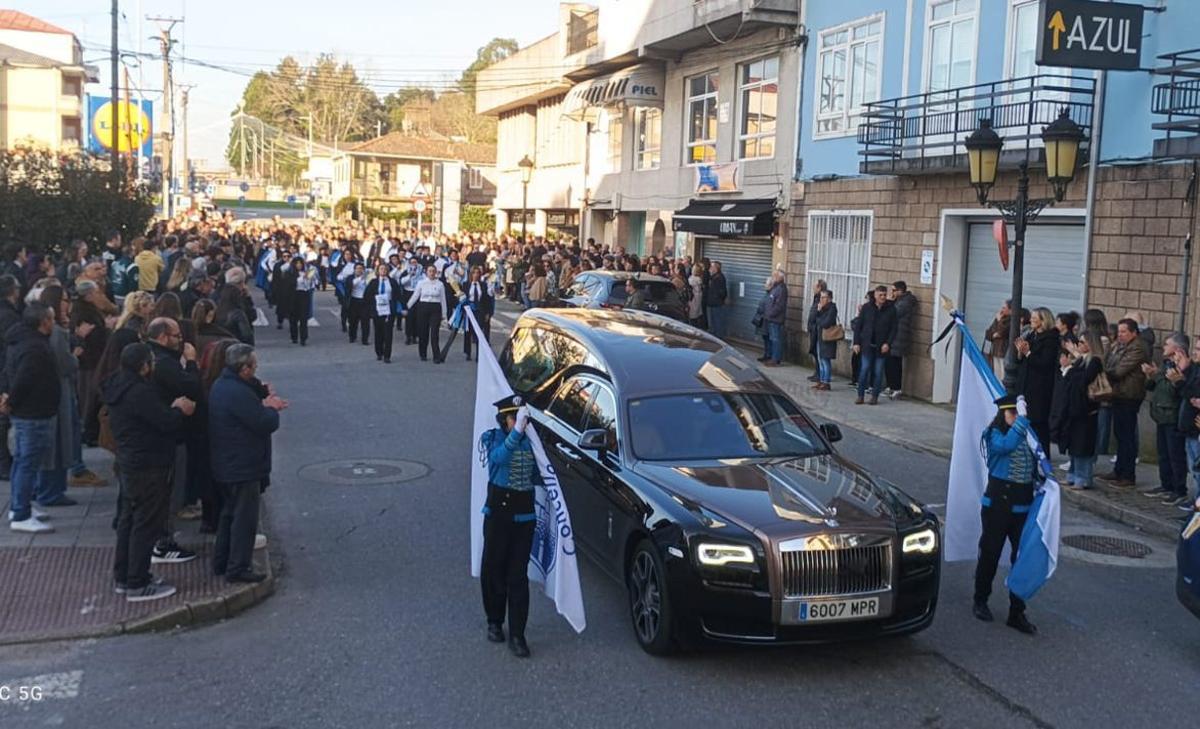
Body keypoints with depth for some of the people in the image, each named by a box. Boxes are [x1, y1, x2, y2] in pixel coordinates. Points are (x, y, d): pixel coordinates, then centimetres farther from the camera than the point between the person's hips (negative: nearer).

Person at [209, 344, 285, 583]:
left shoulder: (221, 385, 7)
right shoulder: (238, 393, -26)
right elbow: (266, 424, -23)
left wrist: (266, 405, -1)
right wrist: (271, 409, -4)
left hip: (226, 464, 10)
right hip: (243, 467, -10)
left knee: (230, 513, 20)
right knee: (244, 518, -1)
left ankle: (221, 562, 28)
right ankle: (238, 568, 5)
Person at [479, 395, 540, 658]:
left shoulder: (530, 441, 4)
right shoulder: (493, 438, -6)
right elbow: (500, 457, -31)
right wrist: (517, 431, -40)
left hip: (524, 516, 2)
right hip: (497, 514, -2)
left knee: (518, 576, 0)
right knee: (493, 571, 8)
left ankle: (517, 635, 2)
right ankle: (495, 622, 29)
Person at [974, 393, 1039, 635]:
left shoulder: (1027, 435, 5)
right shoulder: (993, 434, -10)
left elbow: (1035, 465, 15)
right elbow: (1007, 445, -33)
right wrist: (1022, 418, -31)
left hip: (1023, 507, 4)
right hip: (998, 504, -4)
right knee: (990, 554, 9)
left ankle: (1017, 613, 13)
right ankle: (981, 601, 29)